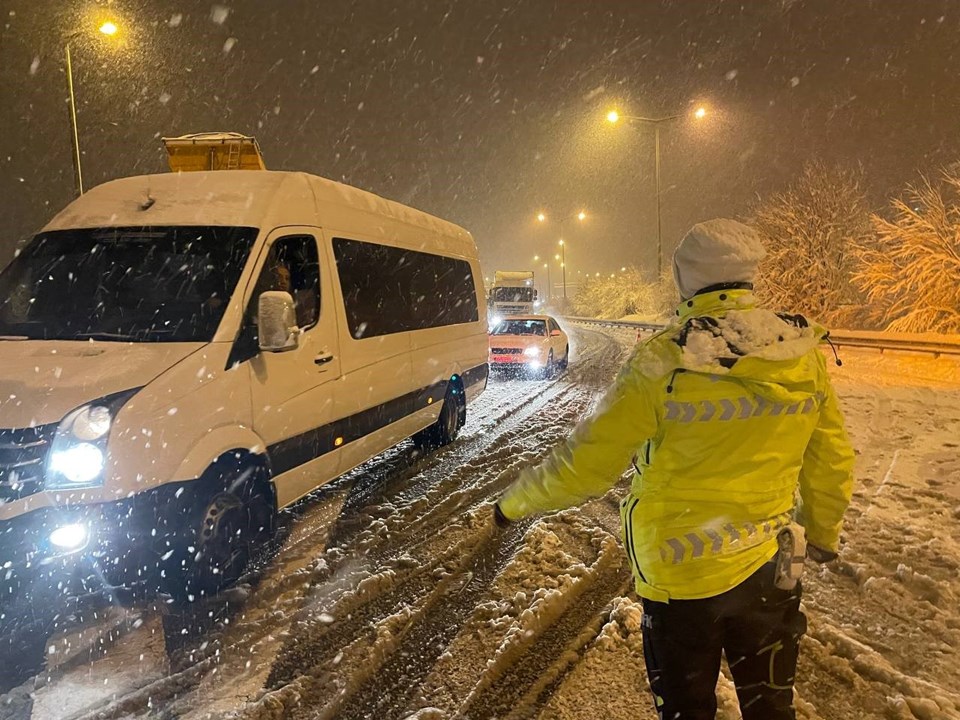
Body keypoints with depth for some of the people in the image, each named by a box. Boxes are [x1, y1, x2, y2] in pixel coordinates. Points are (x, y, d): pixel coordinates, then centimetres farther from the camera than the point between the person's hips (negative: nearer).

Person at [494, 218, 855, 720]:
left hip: (680, 573, -3)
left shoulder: (661, 364, -21)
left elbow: (587, 462, -16)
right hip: (770, 569, 4)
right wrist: (824, 533, 22)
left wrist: (515, 502, 0)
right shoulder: (805, 355, -8)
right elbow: (832, 462, 3)